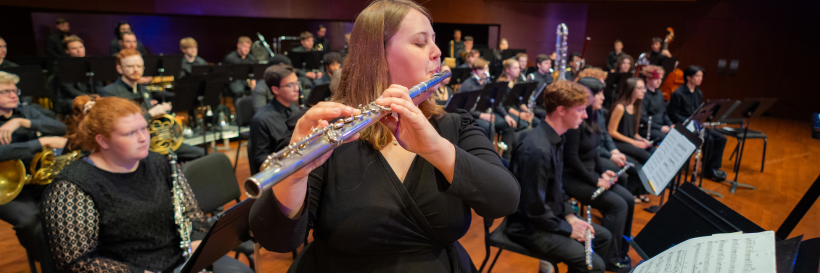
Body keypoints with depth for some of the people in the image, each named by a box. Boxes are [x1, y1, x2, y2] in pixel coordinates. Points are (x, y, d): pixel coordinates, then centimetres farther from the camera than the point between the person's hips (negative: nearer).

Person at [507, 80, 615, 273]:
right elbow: (534, 209, -26)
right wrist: (568, 228, -12)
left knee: (604, 236, 17)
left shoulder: (556, 139, 2)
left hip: (549, 216, 10)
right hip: (529, 227, -10)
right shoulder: (536, 149, -30)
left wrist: (570, 215, 3)